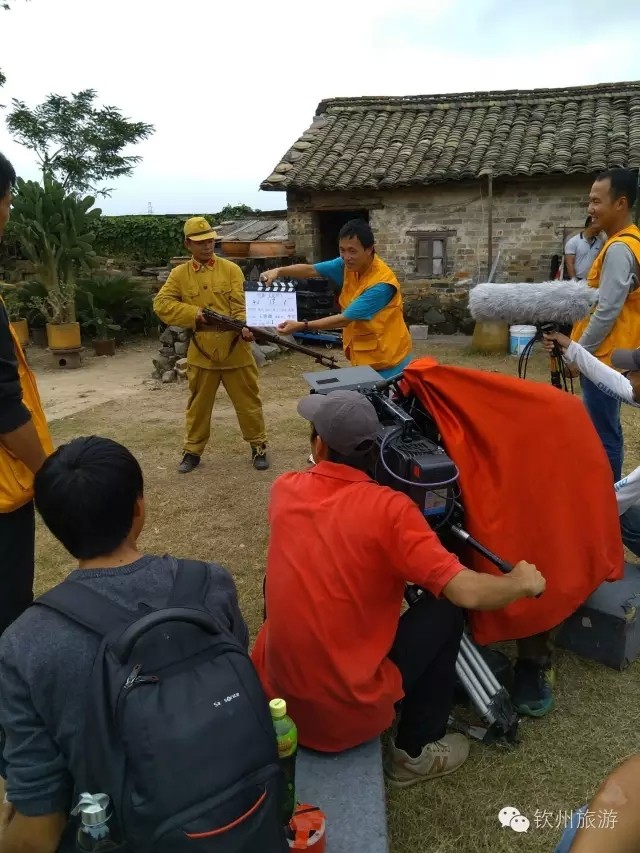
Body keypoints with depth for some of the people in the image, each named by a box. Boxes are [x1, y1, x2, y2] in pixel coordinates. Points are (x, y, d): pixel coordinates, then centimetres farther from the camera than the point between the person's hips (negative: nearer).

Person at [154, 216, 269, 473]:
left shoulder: (231, 269, 0)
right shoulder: (179, 274, 4)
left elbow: (240, 305, -8)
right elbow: (161, 304, -3)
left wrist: (245, 327, -28)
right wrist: (193, 313, -16)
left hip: (235, 349, -1)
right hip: (201, 352, 1)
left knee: (248, 401, 7)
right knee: (198, 404, 13)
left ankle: (259, 447, 22)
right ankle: (192, 450, 26)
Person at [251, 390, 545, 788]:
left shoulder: (285, 490, -2)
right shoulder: (389, 508, -17)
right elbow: (468, 593, -22)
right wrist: (524, 582, -1)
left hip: (273, 694, 5)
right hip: (350, 714, -4)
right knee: (446, 608, 10)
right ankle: (415, 752, 21)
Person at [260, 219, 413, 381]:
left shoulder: (381, 283, -25)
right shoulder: (348, 265, -2)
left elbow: (345, 319, -27)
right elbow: (311, 270, 1)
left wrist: (302, 326, -28)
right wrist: (279, 271, -16)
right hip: (362, 358, 7)